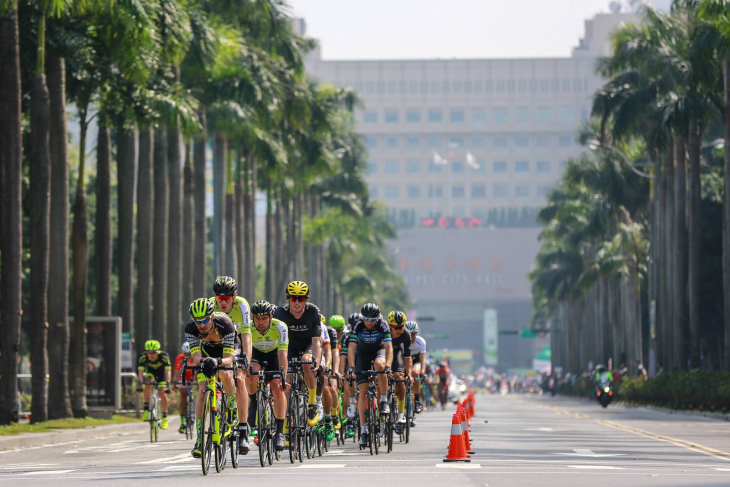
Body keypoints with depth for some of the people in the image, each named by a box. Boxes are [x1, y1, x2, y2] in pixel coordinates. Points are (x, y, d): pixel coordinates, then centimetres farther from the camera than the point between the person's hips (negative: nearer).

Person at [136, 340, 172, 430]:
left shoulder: (164, 356, -34)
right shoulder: (143, 357, -29)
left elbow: (168, 371, -39)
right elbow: (140, 371, -33)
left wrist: (168, 384, -49)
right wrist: (140, 383, -47)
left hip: (161, 374, -1)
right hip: (150, 372, 1)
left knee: (163, 395, -15)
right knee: (148, 384, -32)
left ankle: (164, 418, 3)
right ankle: (146, 410, -21)